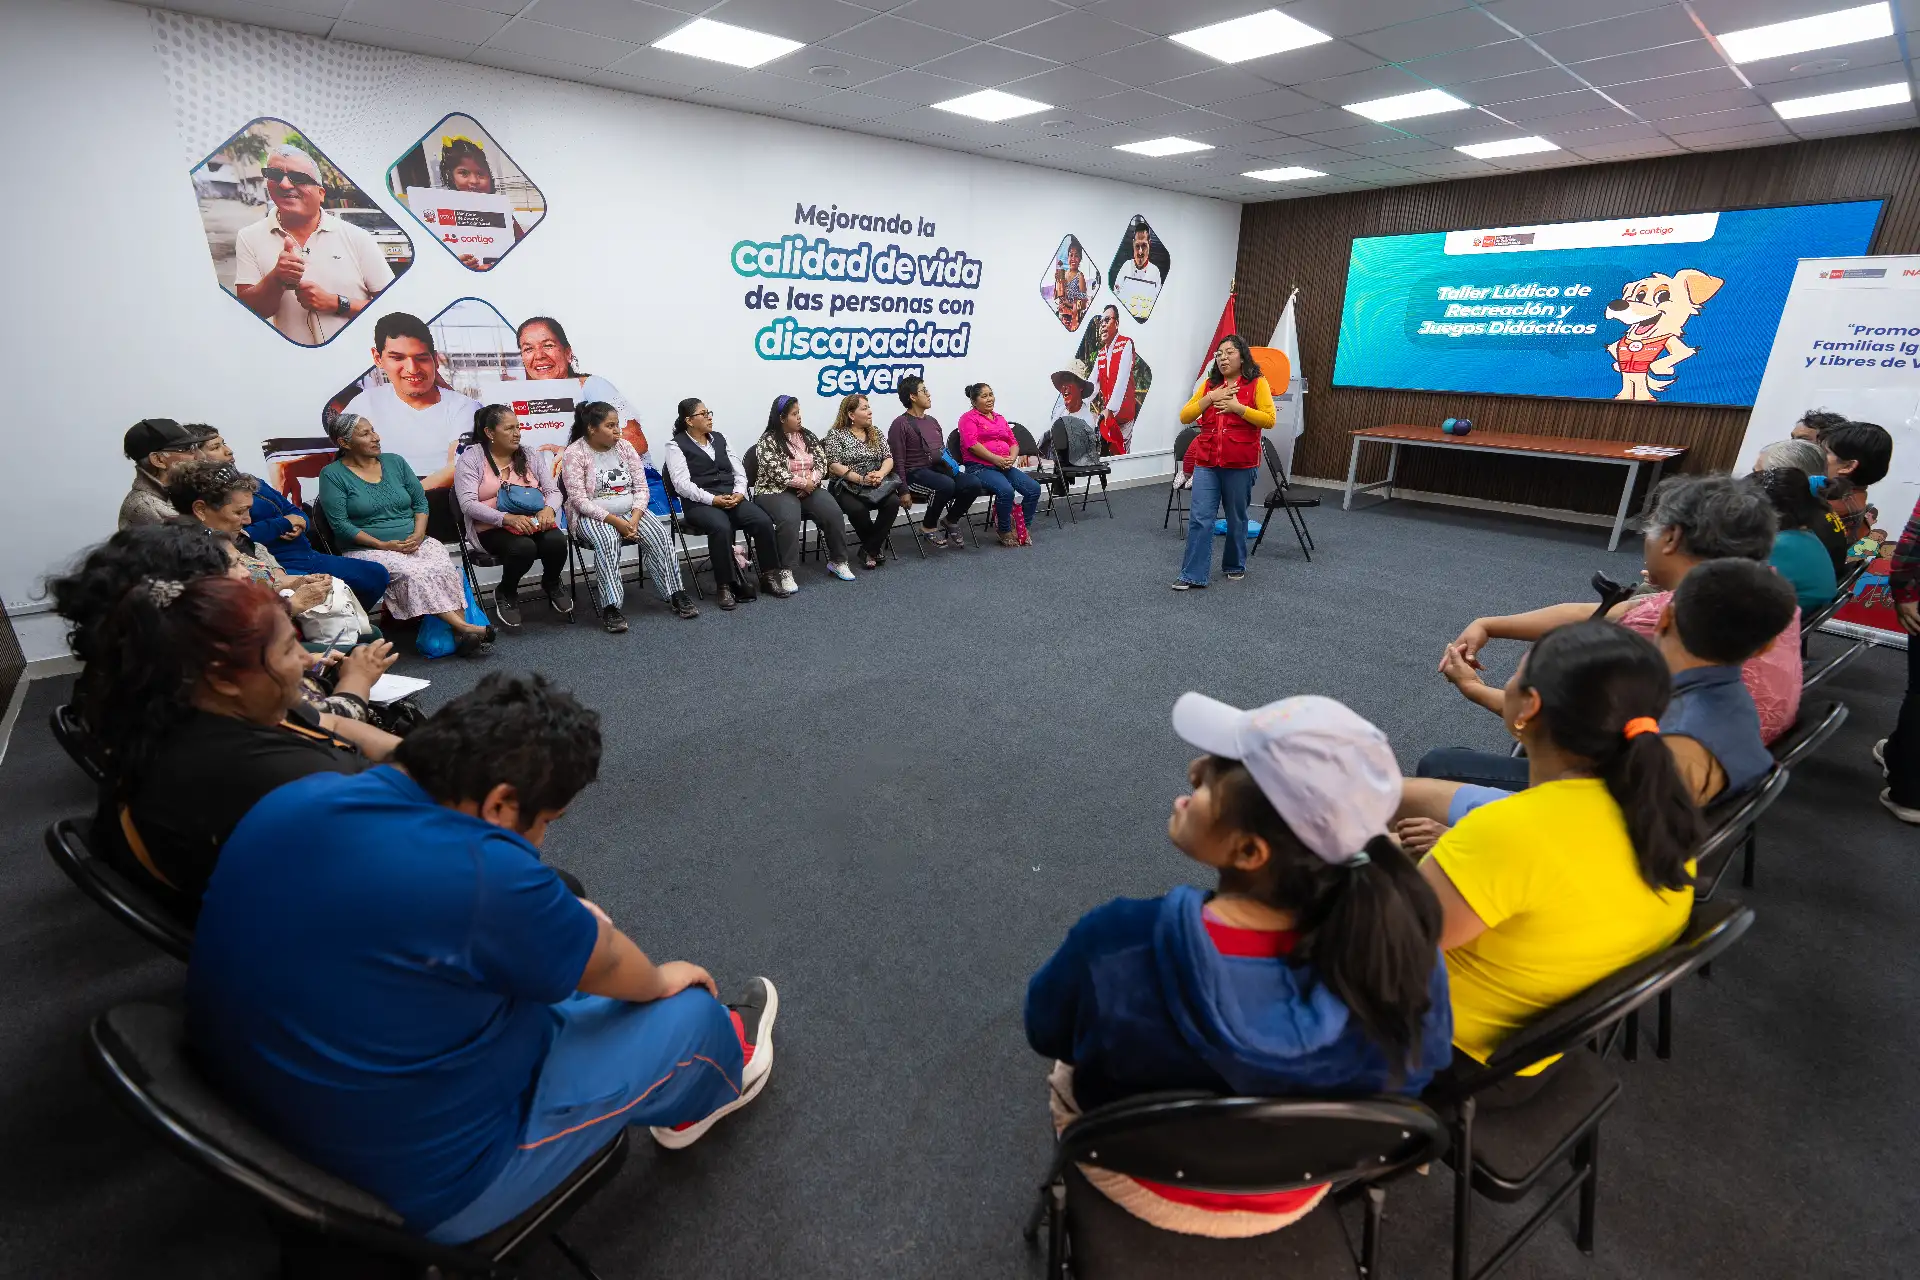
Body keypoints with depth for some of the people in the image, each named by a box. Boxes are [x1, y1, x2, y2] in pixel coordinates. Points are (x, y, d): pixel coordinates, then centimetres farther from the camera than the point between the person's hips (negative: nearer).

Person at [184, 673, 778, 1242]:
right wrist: (662, 979, 7)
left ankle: (679, 1087, 40)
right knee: (689, 1010, 4)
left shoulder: (295, 800, -9)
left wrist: (561, 921, 13)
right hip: (420, 1186, -7)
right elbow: (610, 966, -14)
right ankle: (709, 1081, 39)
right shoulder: (482, 875, -34)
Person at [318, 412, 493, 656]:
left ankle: (460, 635, -40)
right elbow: (340, 524, -5)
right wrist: (383, 545, -15)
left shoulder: (395, 462, 15)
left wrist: (418, 534, -6)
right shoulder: (333, 475, 3)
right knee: (412, 573, -35)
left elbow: (420, 502, 13)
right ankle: (463, 626, -40)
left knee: (445, 567, -30)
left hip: (416, 542, 3)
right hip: (369, 550, -3)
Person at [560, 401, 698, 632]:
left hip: (630, 511, 4)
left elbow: (641, 487, 1)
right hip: (592, 516, -4)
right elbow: (579, 500, -15)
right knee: (607, 540, -36)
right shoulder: (574, 454, -9)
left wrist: (634, 518, -16)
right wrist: (615, 521, -24)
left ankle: (676, 594, -17)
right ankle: (611, 606, -36)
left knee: (660, 535, -22)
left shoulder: (625, 446, 4)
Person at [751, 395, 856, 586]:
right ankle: (786, 572, -29)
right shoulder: (767, 441, -6)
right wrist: (803, 483, -17)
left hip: (809, 488, 5)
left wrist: (812, 482, -13)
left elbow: (821, 462, 5)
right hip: (777, 491, -5)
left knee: (833, 513, -20)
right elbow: (776, 473, -16)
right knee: (789, 519, -35)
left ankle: (837, 561, -5)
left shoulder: (807, 436, 12)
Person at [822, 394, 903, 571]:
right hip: (847, 487, -4)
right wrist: (861, 479, -20)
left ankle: (869, 550, -15)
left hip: (876, 485, 4)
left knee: (893, 502, -26)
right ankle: (877, 546, -7)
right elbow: (833, 466, -10)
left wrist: (881, 473, -15)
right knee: (858, 509, -35)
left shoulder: (876, 433, 14)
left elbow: (888, 458, 8)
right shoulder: (836, 435, -1)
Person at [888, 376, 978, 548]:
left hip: (940, 468, 7)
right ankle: (928, 526, -10)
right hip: (916, 472, -7)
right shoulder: (901, 424, -4)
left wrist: (951, 464, 9)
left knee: (973, 485, -17)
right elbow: (899, 461, -9)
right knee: (946, 485, -36)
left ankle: (951, 520, 7)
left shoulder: (932, 421, 19)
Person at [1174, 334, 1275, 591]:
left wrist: (1238, 407, -16)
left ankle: (1235, 566, 29)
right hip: (1206, 463, 3)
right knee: (1199, 518, -5)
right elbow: (1185, 417, 5)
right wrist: (1210, 398, -8)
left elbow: (1269, 420, -10)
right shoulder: (1209, 384, 11)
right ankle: (1193, 575, -3)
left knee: (1236, 518, 10)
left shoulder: (1257, 383, -1)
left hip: (1240, 464, -3)